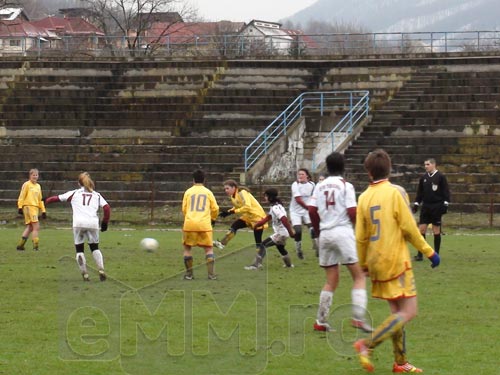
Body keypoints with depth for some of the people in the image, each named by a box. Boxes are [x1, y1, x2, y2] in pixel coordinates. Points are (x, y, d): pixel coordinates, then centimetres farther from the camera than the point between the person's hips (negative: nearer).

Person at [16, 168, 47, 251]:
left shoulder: (38, 186, 19)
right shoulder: (26, 184, -1)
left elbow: (40, 199, 24)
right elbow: (22, 196, -5)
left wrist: (43, 210, 20)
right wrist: (20, 207, -15)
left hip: (36, 208, 7)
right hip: (28, 207, -7)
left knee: (29, 227, 5)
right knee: (36, 227, -14)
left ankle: (20, 245, 8)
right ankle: (36, 244, -14)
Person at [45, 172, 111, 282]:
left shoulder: (74, 193, 18)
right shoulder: (97, 195, 22)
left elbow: (58, 198, 22)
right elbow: (107, 208, 9)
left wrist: (47, 200, 40)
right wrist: (105, 223, 18)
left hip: (79, 223, -2)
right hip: (93, 223, 2)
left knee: (79, 249, 11)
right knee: (95, 248, 18)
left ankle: (84, 274, 0)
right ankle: (101, 270, -1)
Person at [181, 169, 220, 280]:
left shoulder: (188, 192, 9)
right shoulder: (208, 192, 9)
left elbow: (184, 209, 11)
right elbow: (215, 209, 9)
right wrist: (212, 218, 29)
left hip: (189, 224, 0)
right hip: (204, 224, 0)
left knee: (187, 248, 15)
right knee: (209, 249, 8)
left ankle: (189, 274, 12)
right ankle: (211, 274, -4)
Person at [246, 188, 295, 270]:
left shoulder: (275, 208, -21)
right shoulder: (273, 207, 10)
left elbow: (284, 220, -29)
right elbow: (267, 218, 14)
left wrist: (290, 232, -30)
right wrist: (256, 225, 6)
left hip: (280, 233, -10)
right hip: (283, 233, 10)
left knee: (263, 245, -11)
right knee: (280, 247, 33)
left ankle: (256, 264, -15)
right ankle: (289, 264, 48)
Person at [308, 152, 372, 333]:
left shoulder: (320, 186, 10)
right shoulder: (346, 186, -4)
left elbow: (312, 211, 4)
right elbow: (352, 212, -11)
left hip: (325, 234, 5)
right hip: (343, 232, -5)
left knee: (331, 280, 14)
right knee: (359, 276, -1)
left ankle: (321, 321, 12)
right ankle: (358, 317, -14)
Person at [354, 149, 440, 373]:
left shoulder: (364, 197, 4)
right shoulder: (396, 193, -10)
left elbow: (361, 237, 6)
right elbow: (409, 229, -12)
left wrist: (364, 265, 20)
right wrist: (429, 252, -2)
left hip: (376, 262, 7)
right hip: (396, 261, -7)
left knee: (396, 311, 15)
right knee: (408, 312, -5)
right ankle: (367, 345, -17)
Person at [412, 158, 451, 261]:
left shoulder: (440, 177, -4)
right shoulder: (423, 178, 10)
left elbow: (445, 191, -5)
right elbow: (420, 192, 17)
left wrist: (445, 204, -11)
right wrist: (416, 204, 12)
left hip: (436, 207, -4)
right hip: (425, 206, 4)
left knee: (436, 230, 0)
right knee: (421, 228, -2)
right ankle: (420, 254, 3)